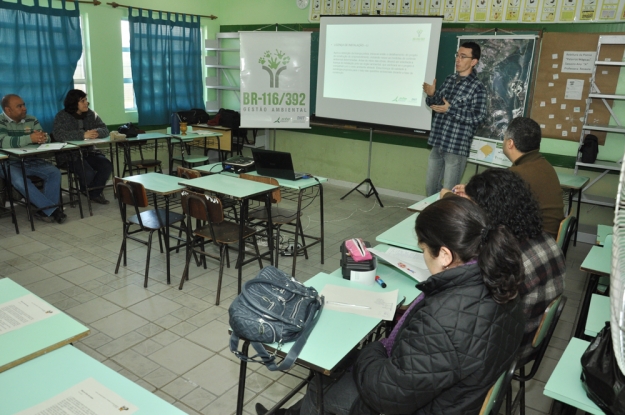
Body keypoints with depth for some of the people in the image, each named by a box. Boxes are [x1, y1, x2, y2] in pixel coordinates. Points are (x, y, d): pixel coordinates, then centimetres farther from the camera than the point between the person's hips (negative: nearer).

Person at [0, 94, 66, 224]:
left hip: (30, 161, 5)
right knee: (19, 180, -33)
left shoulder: (31, 120, 8)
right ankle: (52, 209, -31)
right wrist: (30, 138, -39)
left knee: (54, 173, -18)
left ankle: (45, 211, -20)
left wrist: (43, 137, -27)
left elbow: (46, 138, 0)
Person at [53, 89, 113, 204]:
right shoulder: (62, 116, -3)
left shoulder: (91, 114, 10)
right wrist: (83, 135, -30)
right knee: (88, 173, -29)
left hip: (89, 152, 5)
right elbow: (58, 135, -20)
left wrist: (96, 132, -24)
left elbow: (105, 130, 2)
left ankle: (95, 193, 4)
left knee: (107, 166, -22)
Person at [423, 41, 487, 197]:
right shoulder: (450, 79, 10)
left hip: (457, 146, -6)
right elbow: (436, 104, 17)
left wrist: (450, 110, -21)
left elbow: (478, 117, -15)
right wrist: (431, 95, -6)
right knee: (430, 186, 15)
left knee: (448, 192, 1)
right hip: (437, 143, 6)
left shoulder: (477, 87, -9)